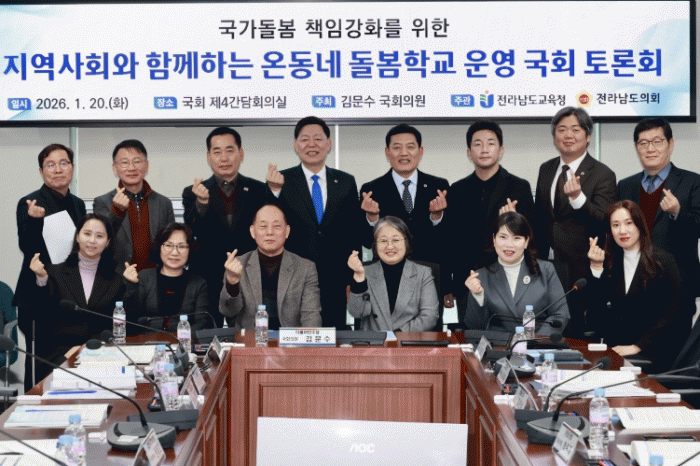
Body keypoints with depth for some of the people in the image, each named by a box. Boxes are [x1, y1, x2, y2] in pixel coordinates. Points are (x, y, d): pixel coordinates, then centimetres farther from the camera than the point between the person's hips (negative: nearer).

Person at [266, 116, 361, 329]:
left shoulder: (346, 182, 9)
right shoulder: (282, 181, 1)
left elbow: (354, 233, 12)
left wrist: (354, 280, 10)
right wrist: (274, 191, -21)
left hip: (335, 283, 2)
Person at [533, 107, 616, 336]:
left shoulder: (602, 175, -6)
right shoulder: (546, 169, 12)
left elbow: (604, 224, -14)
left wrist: (578, 197, -28)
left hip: (580, 268, -5)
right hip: (546, 265, 5)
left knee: (578, 333, -2)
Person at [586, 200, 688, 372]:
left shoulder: (663, 261, -3)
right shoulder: (610, 263, 10)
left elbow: (671, 315, -8)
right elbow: (595, 315, 1)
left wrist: (636, 346, -17)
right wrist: (596, 267, -7)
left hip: (651, 352, -4)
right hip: (617, 350, 4)